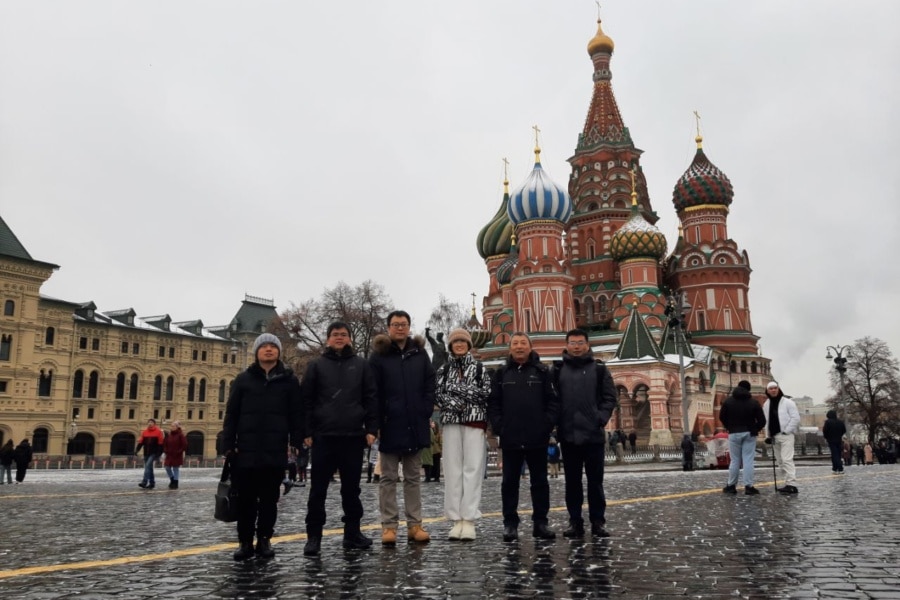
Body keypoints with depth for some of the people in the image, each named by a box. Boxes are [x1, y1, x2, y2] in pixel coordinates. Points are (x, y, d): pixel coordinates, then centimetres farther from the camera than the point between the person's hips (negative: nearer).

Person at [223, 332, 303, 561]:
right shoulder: (243, 379, 8)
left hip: (275, 451, 0)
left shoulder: (289, 380, 7)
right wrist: (228, 444, 0)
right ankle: (245, 541, 14)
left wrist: (297, 443, -3)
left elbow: (296, 414, 4)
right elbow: (231, 414, 7)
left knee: (269, 498, 6)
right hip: (246, 450, 1)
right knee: (246, 498, 4)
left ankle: (264, 540, 17)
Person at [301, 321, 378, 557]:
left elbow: (371, 398, 6)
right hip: (323, 437, -1)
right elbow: (306, 400, 4)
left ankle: (352, 533, 19)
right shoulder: (317, 366, 7)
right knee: (318, 489, 2)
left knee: (351, 488, 9)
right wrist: (307, 432, -4)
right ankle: (313, 536, 9)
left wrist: (371, 429, -2)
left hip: (353, 436, 1)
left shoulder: (361, 365, 9)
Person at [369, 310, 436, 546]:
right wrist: (377, 421, -10)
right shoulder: (379, 355, -1)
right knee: (389, 478, 5)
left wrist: (426, 413, -2)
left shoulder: (420, 353, 7)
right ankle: (389, 526, 10)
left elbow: (430, 386, 7)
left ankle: (414, 524, 17)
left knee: (413, 477, 10)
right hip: (390, 426, -3)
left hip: (415, 426, 3)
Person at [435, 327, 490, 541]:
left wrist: (459, 388, -8)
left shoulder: (479, 368, 7)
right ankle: (456, 519, 5)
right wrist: (452, 403, -12)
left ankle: (469, 520, -5)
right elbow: (438, 394, 5)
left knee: (472, 469, -6)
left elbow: (486, 392, -3)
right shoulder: (444, 369, 13)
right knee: (452, 470, 0)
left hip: (475, 422, -2)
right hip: (451, 422, 2)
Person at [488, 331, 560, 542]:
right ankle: (510, 524, 13)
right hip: (510, 439, 1)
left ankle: (540, 523, 17)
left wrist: (547, 425, -9)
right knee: (510, 482, 6)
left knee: (540, 481, 8)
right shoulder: (501, 374, 8)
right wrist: (499, 426, -5)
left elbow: (553, 401, 1)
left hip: (537, 439, -1)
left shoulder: (542, 372, 4)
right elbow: (493, 403, 6)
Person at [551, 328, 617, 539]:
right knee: (572, 481, 8)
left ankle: (597, 522, 13)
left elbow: (610, 397, 2)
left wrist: (601, 418, -10)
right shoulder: (558, 369, 6)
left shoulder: (599, 368, 4)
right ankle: (575, 522, 15)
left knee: (595, 481, 5)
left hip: (593, 434, -1)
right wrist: (555, 422, -5)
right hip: (568, 434, 1)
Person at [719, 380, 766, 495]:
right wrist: (755, 430, 11)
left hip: (734, 434, 1)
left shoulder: (728, 401, 0)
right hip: (749, 434, -1)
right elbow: (762, 420, -5)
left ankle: (731, 486, 11)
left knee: (735, 460, 7)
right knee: (748, 460, 1)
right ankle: (748, 487, -1)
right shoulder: (753, 402, -4)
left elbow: (722, 417, 4)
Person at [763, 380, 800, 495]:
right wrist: (768, 435, 11)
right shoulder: (766, 404, 13)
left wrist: (786, 431, -14)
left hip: (785, 435, -7)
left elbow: (796, 418, -10)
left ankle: (792, 485, -19)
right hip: (774, 436, 7)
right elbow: (766, 421, 18)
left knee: (787, 459, -17)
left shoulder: (787, 402, -6)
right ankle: (788, 483, 16)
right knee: (780, 461, 9)